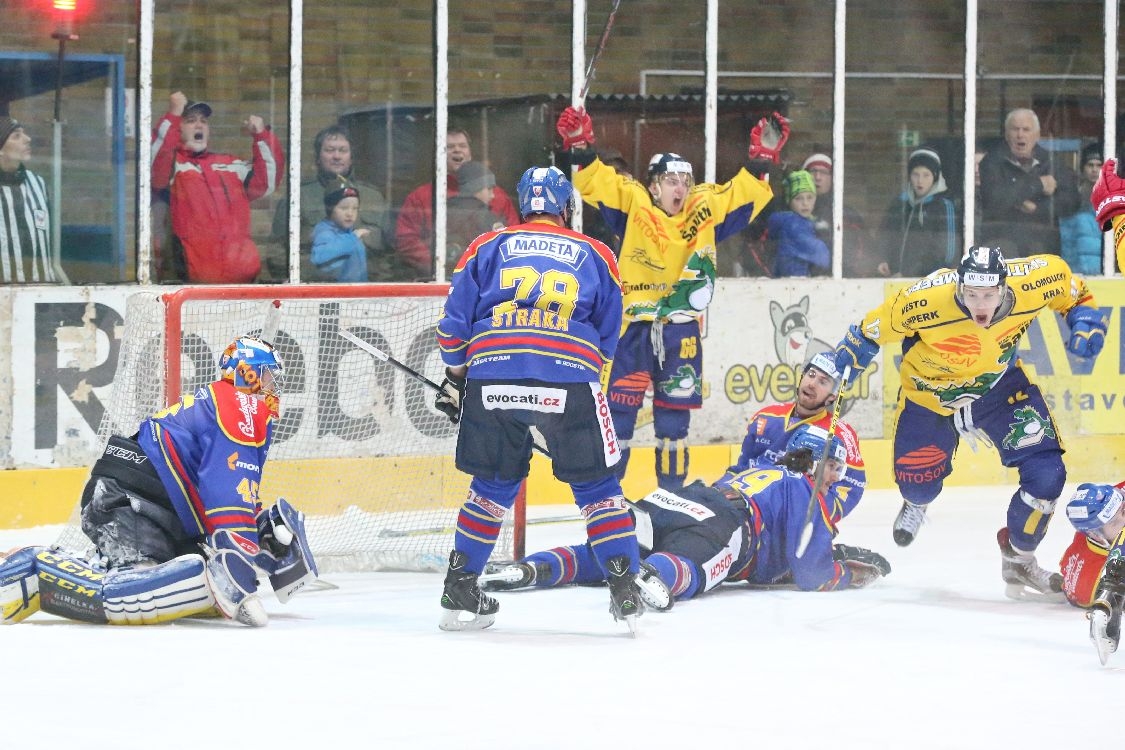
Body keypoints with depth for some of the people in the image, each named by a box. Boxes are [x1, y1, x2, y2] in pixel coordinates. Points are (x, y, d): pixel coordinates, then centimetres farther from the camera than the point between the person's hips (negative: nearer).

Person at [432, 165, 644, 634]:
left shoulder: (487, 248, 19)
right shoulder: (596, 257, 20)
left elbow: (455, 321, 14)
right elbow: (608, 337, 20)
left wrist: (455, 376, 25)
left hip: (492, 378, 1)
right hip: (571, 381, -1)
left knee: (493, 485, 18)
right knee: (596, 486, 11)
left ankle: (459, 593, 19)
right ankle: (625, 593, 5)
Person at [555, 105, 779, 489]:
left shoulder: (706, 208, 6)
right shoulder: (633, 204, -2)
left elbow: (744, 193, 8)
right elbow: (597, 182, -9)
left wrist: (763, 158, -5)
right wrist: (579, 149, -23)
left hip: (681, 329, 3)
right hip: (633, 324, -3)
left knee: (675, 409, 10)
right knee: (620, 406, -2)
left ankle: (672, 487, 21)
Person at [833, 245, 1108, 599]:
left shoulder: (1033, 282, -31)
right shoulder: (925, 301, -37)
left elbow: (1065, 278, -7)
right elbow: (878, 325, -18)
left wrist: (1085, 318, -17)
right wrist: (847, 356, -11)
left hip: (1000, 383, 1)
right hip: (931, 390, -1)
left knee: (1046, 472, -12)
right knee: (918, 482, 10)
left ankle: (1019, 559, 15)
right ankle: (916, 504, 53)